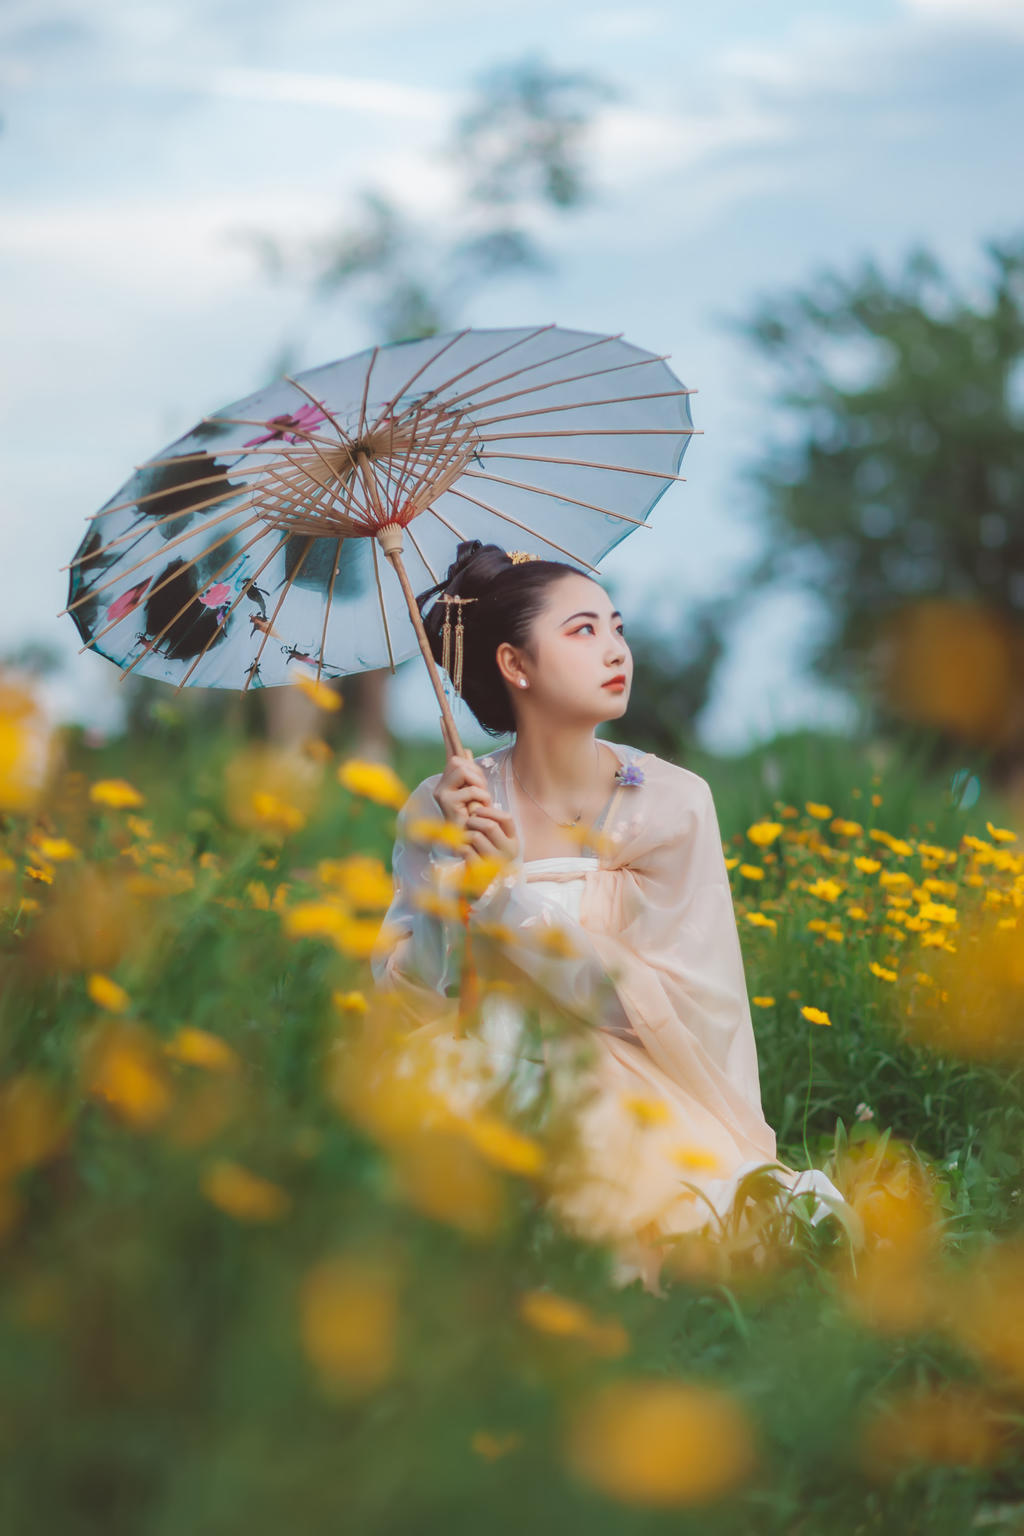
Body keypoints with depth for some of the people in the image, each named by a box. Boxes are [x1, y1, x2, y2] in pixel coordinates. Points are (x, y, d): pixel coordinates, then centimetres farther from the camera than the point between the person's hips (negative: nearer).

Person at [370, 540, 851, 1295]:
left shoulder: (672, 803, -4)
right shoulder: (440, 811, 0)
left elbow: (666, 1005, -8)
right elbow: (405, 993, -1)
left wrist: (507, 891, -14)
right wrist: (451, 870, -17)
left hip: (631, 1100, 0)